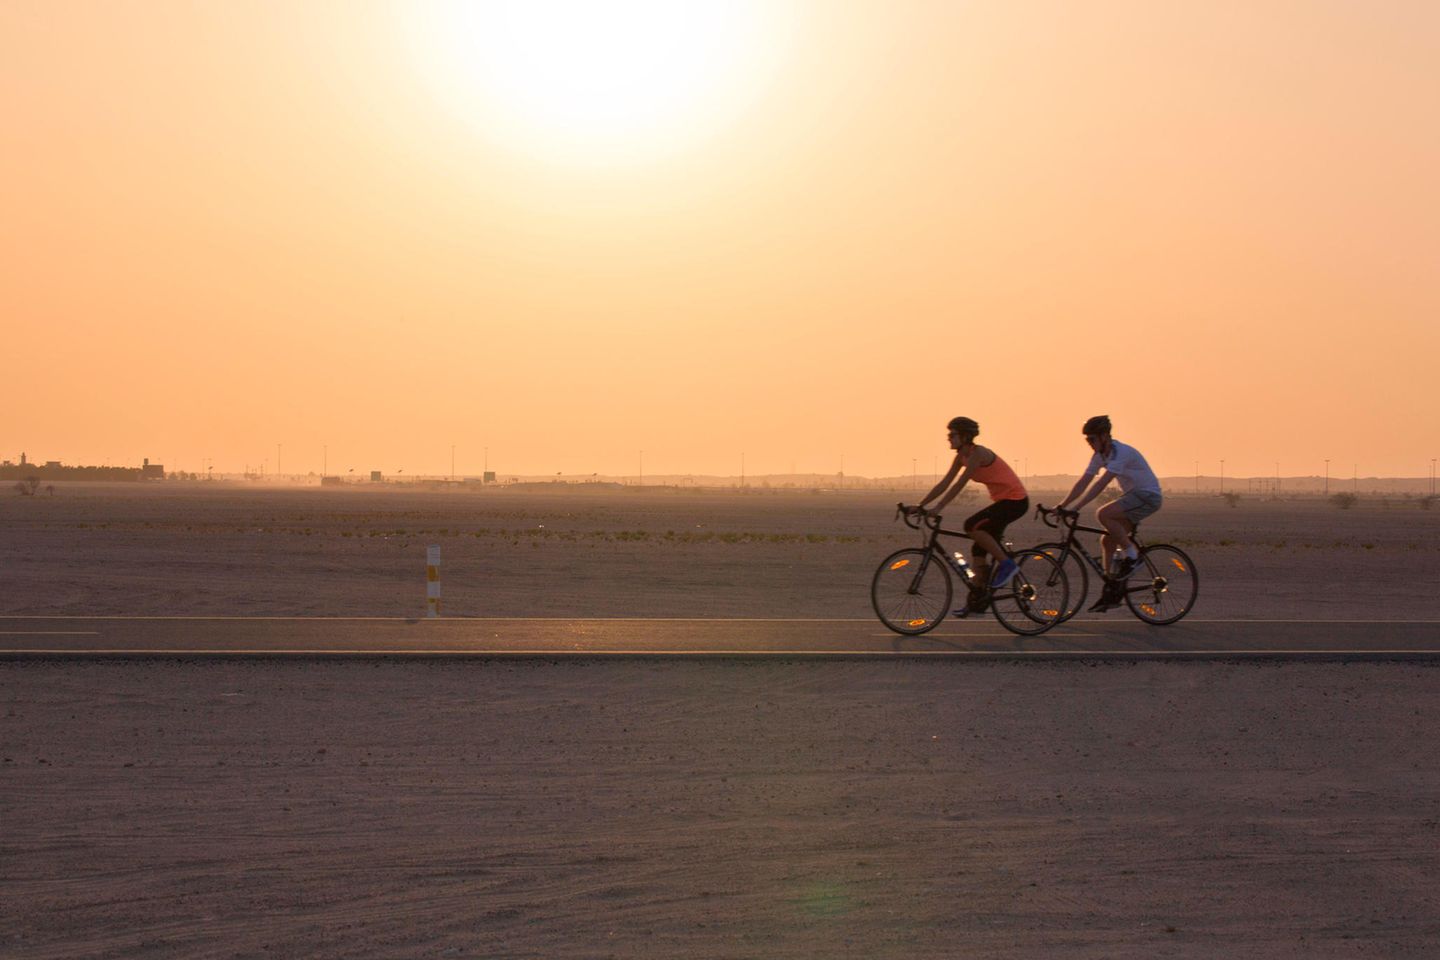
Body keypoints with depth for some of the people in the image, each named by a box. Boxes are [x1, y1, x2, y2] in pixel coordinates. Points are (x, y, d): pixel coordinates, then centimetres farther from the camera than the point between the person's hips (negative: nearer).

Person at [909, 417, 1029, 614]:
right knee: (979, 551, 6)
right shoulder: (961, 457, 7)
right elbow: (944, 483, 6)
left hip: (1015, 500, -9)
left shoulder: (978, 453, -20)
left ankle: (1006, 563, -14)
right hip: (1002, 501, 9)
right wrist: (920, 506, 0)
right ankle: (976, 602, 10)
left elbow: (959, 484, -27)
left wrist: (938, 508, -30)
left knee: (971, 525, -24)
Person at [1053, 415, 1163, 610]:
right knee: (1107, 540, 2)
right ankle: (1111, 592, 9)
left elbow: (1101, 484, -32)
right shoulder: (1100, 455, 4)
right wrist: (1062, 505, -8)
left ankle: (1131, 554, -13)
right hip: (1132, 496, 9)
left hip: (1149, 496, -9)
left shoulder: (1121, 452, -24)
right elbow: (1083, 482, 2)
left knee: (1103, 514, -28)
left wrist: (1076, 507, -36)